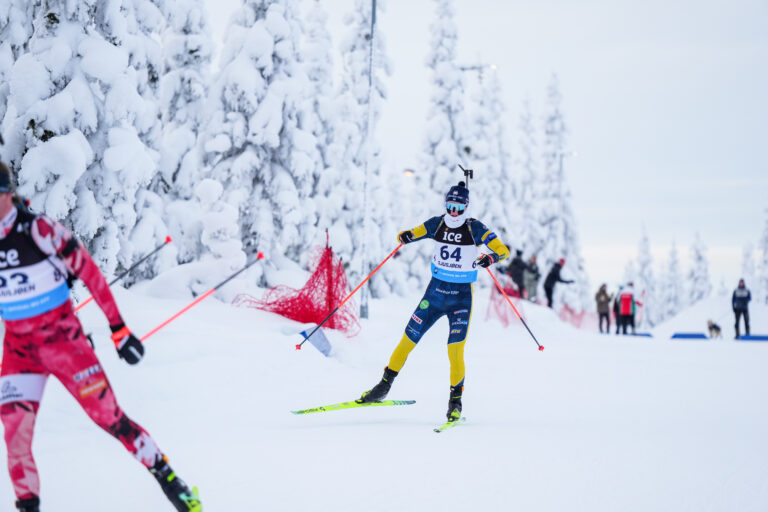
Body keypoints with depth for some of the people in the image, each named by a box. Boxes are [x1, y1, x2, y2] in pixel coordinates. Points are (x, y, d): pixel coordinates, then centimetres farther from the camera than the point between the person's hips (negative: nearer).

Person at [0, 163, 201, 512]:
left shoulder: (39, 231, -17)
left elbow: (90, 274, -10)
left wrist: (118, 328, -8)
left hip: (62, 337, -4)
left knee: (109, 417, -4)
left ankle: (166, 476, 11)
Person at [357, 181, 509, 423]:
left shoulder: (475, 228, -8)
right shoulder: (437, 224, 1)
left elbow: (504, 250, -11)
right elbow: (408, 234, 7)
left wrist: (491, 258, -34)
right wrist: (405, 236, -17)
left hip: (462, 296, -3)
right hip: (435, 291, 3)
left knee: (455, 351, -13)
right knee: (408, 340, 4)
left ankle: (455, 400, 5)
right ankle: (384, 386, 20)